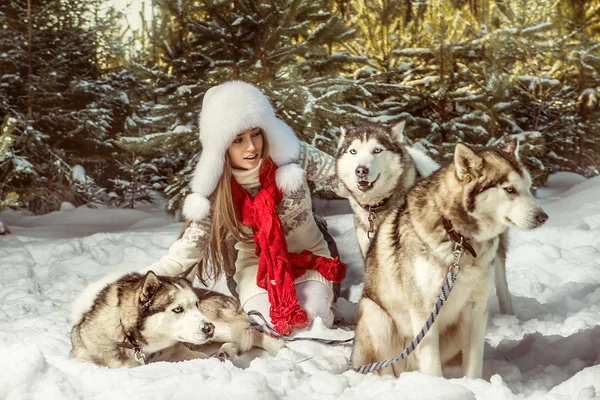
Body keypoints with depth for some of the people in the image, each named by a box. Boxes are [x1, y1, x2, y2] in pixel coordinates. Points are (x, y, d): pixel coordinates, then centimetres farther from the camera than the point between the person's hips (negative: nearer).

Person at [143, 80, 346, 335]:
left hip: (306, 256, 0)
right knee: (269, 322, -25)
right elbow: (192, 243, -16)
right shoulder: (215, 187, -16)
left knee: (311, 316, -26)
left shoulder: (292, 156, -18)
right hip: (257, 263, 0)